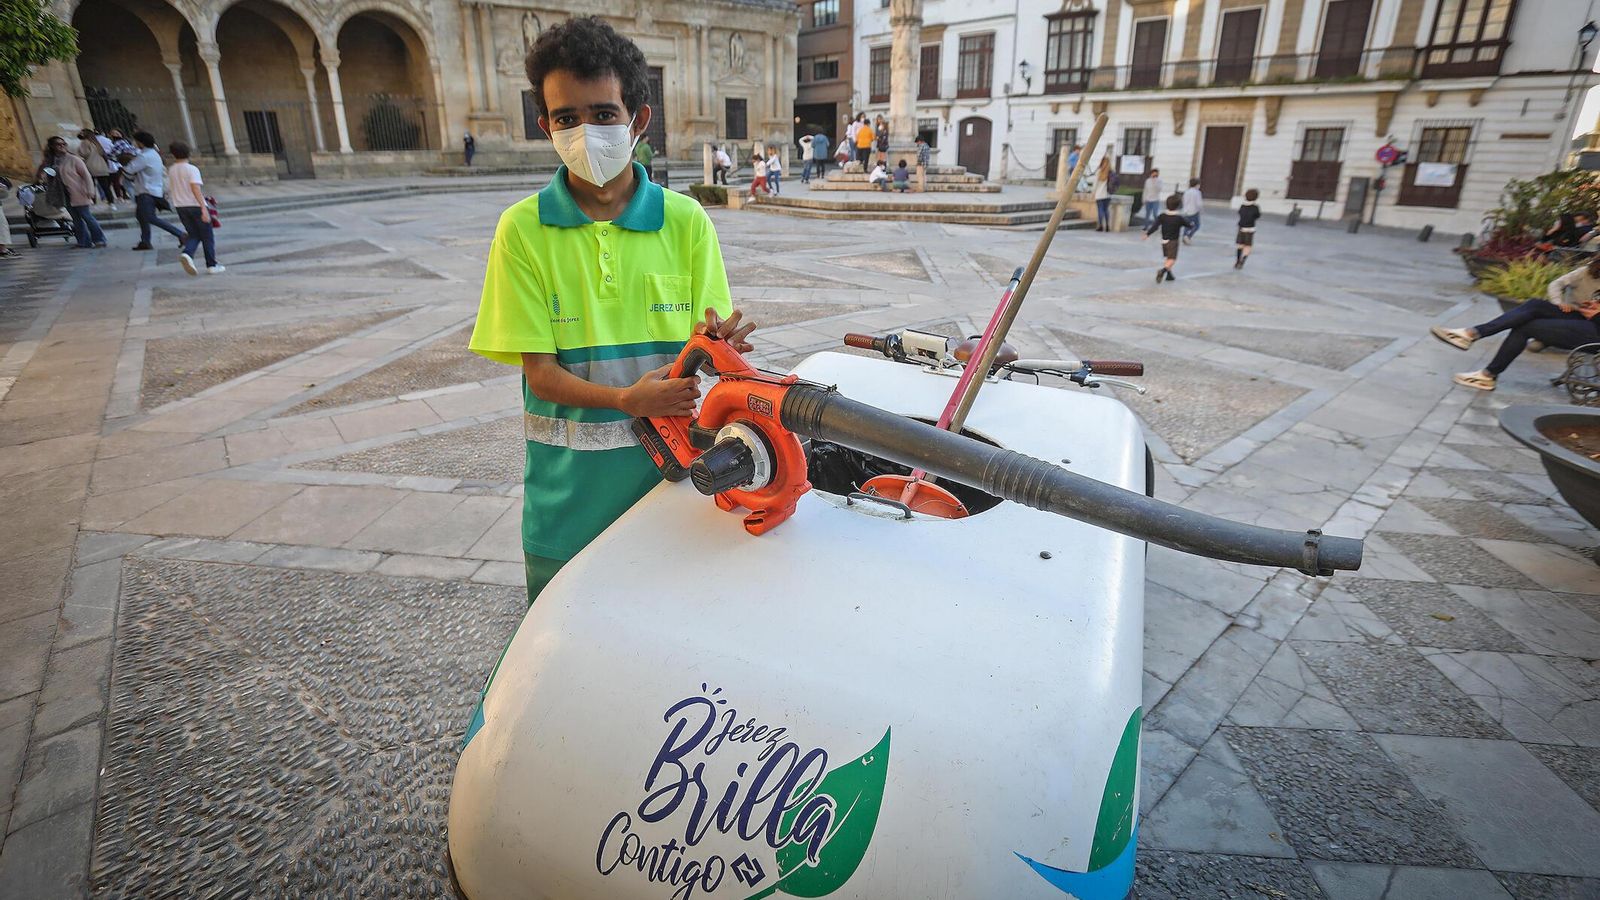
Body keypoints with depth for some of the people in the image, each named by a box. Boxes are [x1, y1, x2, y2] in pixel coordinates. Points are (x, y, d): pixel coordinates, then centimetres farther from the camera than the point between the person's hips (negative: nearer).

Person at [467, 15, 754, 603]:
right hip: (567, 491, 0)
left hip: (668, 472, 1)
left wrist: (712, 344, -27)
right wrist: (626, 401, -27)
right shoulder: (522, 229, -5)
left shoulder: (685, 221, -3)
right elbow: (540, 370, -9)